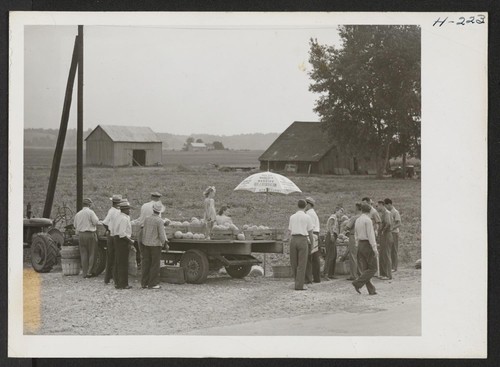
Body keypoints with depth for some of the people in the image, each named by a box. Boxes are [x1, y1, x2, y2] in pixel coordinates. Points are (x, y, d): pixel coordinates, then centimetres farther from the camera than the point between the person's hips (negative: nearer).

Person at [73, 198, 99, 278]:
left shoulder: (78, 214, 10)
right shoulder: (90, 212, -9)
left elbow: (75, 226, 15)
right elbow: (96, 222, -10)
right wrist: (96, 218, 8)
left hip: (81, 235, 5)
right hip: (90, 234, -5)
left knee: (83, 254, 8)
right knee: (92, 254, 2)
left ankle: (85, 273, 8)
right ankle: (90, 272, -1)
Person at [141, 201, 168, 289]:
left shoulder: (147, 219, 1)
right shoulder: (159, 221, -15)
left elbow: (144, 231, 5)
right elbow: (162, 234, -14)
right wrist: (164, 243, 1)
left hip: (146, 243, 5)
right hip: (156, 245, -5)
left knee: (146, 263, 11)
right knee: (155, 265, 2)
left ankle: (144, 283, 14)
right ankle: (152, 284, 3)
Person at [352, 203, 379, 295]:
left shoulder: (357, 220, 11)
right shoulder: (368, 220, -12)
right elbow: (370, 235, -18)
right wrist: (374, 248, -18)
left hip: (360, 245, 8)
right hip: (368, 245, -8)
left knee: (365, 269, 6)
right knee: (372, 268, -2)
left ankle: (371, 289, 4)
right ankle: (358, 283, -15)